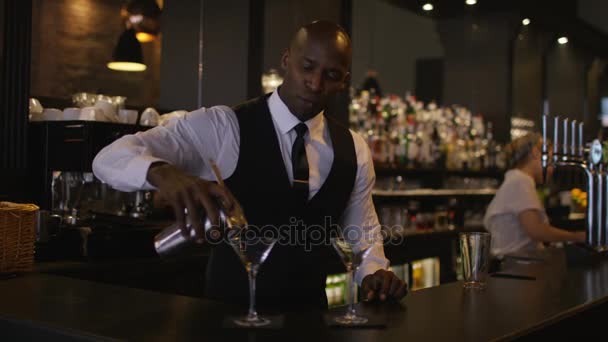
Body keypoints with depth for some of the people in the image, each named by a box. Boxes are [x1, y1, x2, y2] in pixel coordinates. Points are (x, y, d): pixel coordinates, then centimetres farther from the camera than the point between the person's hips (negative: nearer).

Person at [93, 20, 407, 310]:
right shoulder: (221, 128, -10)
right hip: (229, 312, -3)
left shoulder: (353, 150, 4)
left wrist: (374, 274, -5)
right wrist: (162, 171, -37)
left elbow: (361, 232, 15)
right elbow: (111, 159, -17)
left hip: (309, 315, 4)